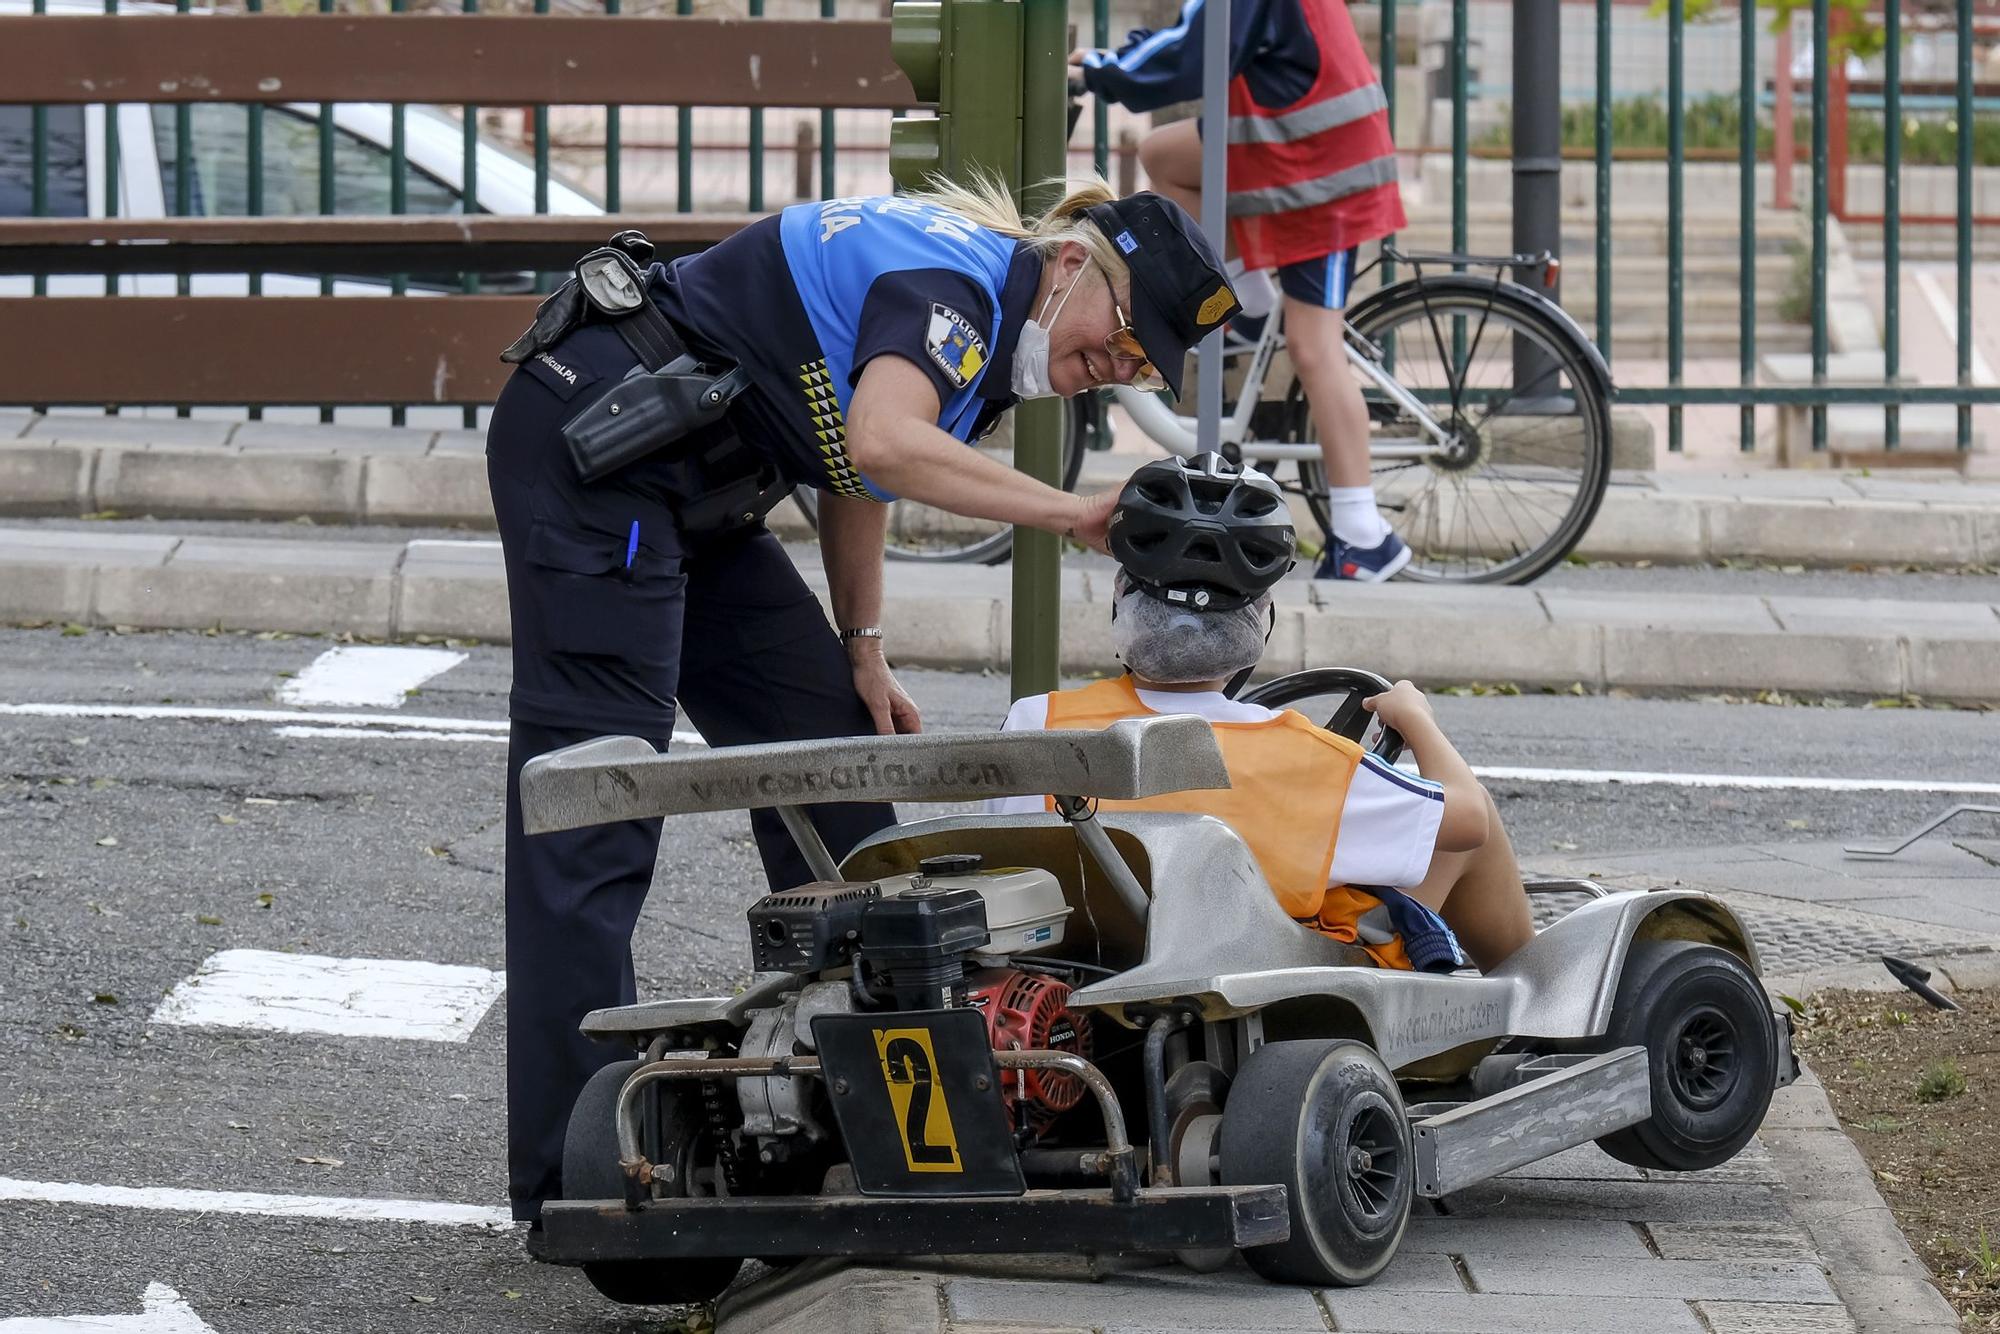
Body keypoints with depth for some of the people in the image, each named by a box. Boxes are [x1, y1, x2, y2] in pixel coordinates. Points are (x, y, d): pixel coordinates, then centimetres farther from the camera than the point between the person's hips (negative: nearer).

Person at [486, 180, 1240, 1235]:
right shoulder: (958, 280, -18)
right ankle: (570, 1184, -15)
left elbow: (853, 469, 21)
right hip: (592, 442, -11)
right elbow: (885, 444, -34)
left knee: (825, 742, 10)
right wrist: (1071, 513, -32)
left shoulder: (983, 326, 12)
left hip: (691, 493, 11)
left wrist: (864, 652, 15)